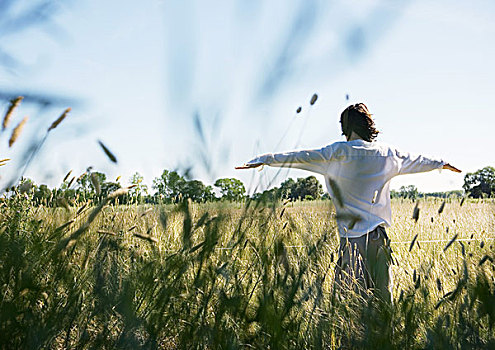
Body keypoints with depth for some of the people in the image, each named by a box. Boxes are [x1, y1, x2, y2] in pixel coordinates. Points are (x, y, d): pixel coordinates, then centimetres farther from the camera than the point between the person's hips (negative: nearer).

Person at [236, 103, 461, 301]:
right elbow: (415, 160, 28)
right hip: (380, 234, 6)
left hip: (354, 235, -6)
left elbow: (303, 157, -8)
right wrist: (441, 164, 47)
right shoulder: (388, 153, 10)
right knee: (382, 295, 12)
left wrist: (264, 160, -3)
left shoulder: (340, 152, -7)